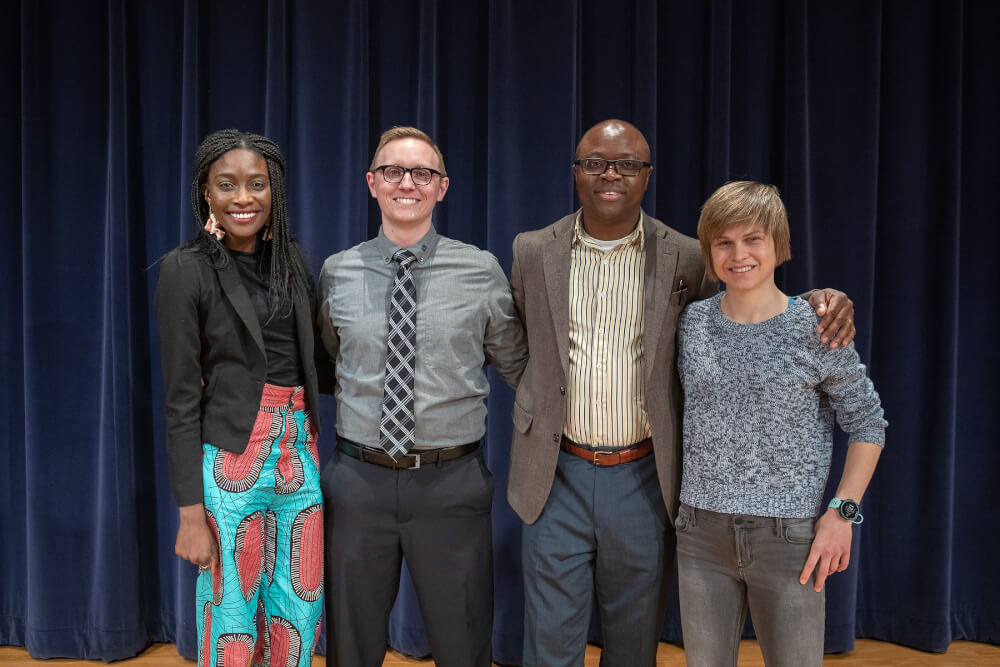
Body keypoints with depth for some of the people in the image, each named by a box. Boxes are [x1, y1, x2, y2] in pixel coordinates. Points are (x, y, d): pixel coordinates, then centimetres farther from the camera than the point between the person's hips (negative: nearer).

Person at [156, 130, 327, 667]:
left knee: (299, 615, 13)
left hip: (301, 450, 5)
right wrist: (190, 511, -9)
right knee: (232, 618, 8)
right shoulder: (185, 269, -7)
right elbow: (182, 397, -8)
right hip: (233, 457, -5)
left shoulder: (291, 259, 8)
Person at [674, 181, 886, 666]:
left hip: (788, 536, -2)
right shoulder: (691, 323, 2)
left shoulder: (816, 329, -6)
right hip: (701, 534, 3)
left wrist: (842, 512, -7)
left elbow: (868, 425, 1)